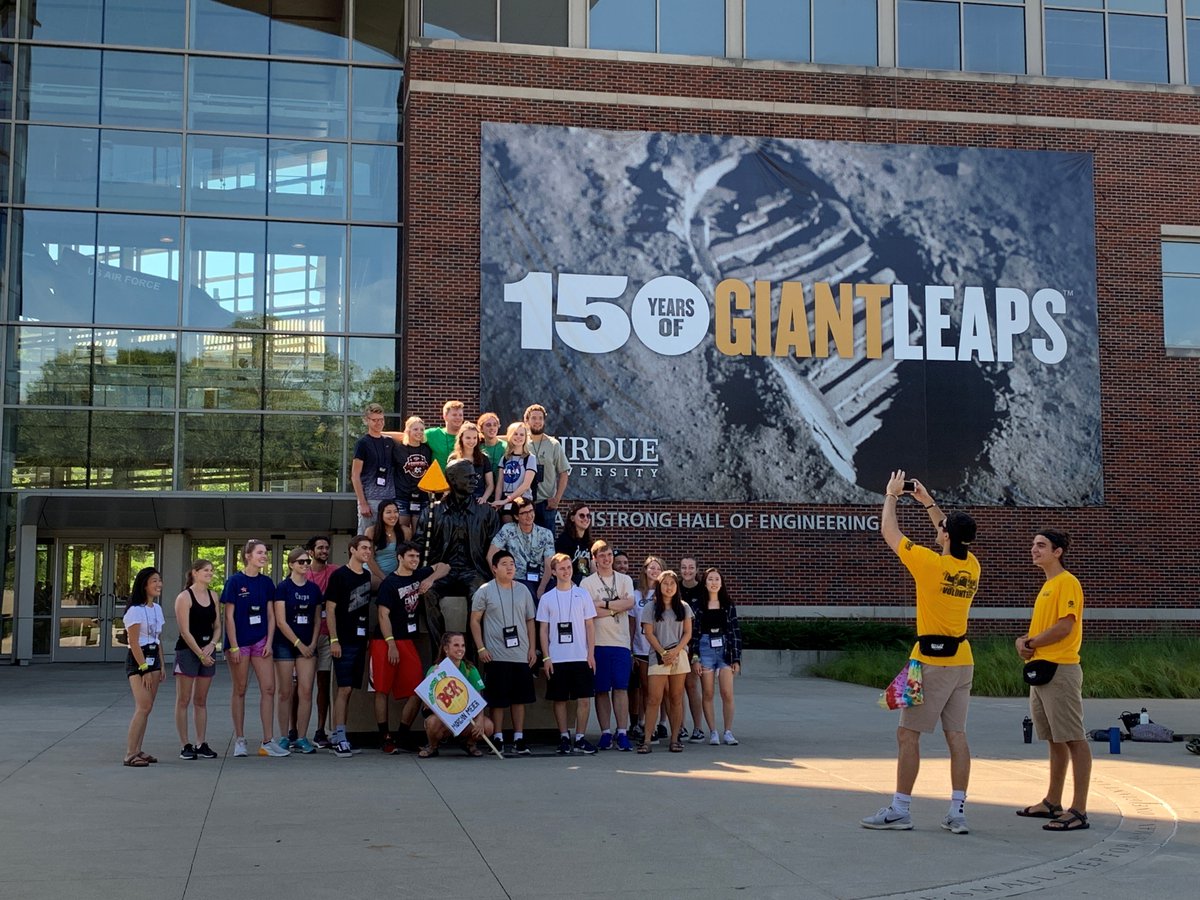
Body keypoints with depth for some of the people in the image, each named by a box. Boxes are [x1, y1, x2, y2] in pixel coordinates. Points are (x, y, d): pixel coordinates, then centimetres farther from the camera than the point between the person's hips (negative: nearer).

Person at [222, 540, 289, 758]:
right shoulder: (235, 581, -6)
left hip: (260, 640, 4)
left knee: (268, 689, -3)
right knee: (240, 690, 5)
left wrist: (269, 642, -1)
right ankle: (239, 740, 14)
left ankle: (268, 742, 0)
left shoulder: (266, 583, 7)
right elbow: (229, 616, -7)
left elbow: (270, 615, 10)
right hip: (240, 641, -4)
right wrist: (233, 647, -11)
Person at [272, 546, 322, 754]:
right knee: (286, 693, 2)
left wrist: (312, 644, 0)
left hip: (307, 646, 3)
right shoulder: (283, 587, -5)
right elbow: (281, 622, -9)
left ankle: (301, 738, 2)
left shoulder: (314, 589, 9)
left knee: (306, 692, -3)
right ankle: (284, 737, 9)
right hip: (285, 645, -3)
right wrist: (299, 644, -10)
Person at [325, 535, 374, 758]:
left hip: (360, 639, 6)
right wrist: (334, 640, -14)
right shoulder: (339, 576, -6)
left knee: (347, 689, 10)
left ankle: (336, 733, 17)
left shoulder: (367, 575, 12)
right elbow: (330, 609, -8)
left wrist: (369, 637, 13)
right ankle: (340, 739, -9)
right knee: (344, 688, -10)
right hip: (344, 641, -6)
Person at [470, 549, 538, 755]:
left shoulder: (523, 590, 10)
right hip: (496, 655, -3)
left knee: (519, 698, 6)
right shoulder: (485, 591, -1)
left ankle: (519, 739, 12)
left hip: (521, 654, 3)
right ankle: (499, 740, 8)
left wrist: (532, 648, 6)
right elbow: (475, 620, 1)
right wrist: (481, 648, -7)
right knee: (497, 699, 0)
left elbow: (530, 621, 14)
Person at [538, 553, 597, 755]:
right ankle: (564, 738, 13)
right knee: (560, 699, 4)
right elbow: (543, 630, 5)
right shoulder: (547, 598, 5)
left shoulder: (582, 594, 5)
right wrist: (546, 657, -2)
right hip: (557, 659, 0)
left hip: (582, 657, 0)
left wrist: (591, 653, -2)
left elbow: (590, 626, 6)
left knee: (584, 698, -2)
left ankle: (580, 738, 6)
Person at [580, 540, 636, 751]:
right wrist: (617, 607, -4)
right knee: (602, 689, 2)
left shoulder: (625, 580, 13)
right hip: (598, 642, -1)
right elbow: (591, 612, -10)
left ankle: (622, 733, -2)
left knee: (621, 688, -3)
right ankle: (605, 733, 6)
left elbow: (630, 603, -5)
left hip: (621, 641, 1)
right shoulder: (587, 583, 3)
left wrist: (603, 603, -9)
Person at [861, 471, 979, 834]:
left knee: (908, 734, 0)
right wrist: (927, 502, 30)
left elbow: (889, 531, -2)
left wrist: (892, 495, 13)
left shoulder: (931, 563, -14)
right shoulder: (972, 567, 4)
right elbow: (956, 538, 27)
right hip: (963, 660, 7)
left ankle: (899, 810, 2)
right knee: (956, 735, 7)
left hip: (932, 661, -7)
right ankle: (957, 812, 6)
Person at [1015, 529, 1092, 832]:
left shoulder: (1067, 583, -10)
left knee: (1074, 739, -7)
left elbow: (1064, 627, -19)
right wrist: (1024, 640, 1)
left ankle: (1079, 811, -6)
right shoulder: (1047, 586, 19)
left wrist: (1032, 643, -7)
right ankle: (1052, 803, 23)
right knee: (1055, 740, 16)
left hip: (1060, 670, -10)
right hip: (1040, 669, 10)